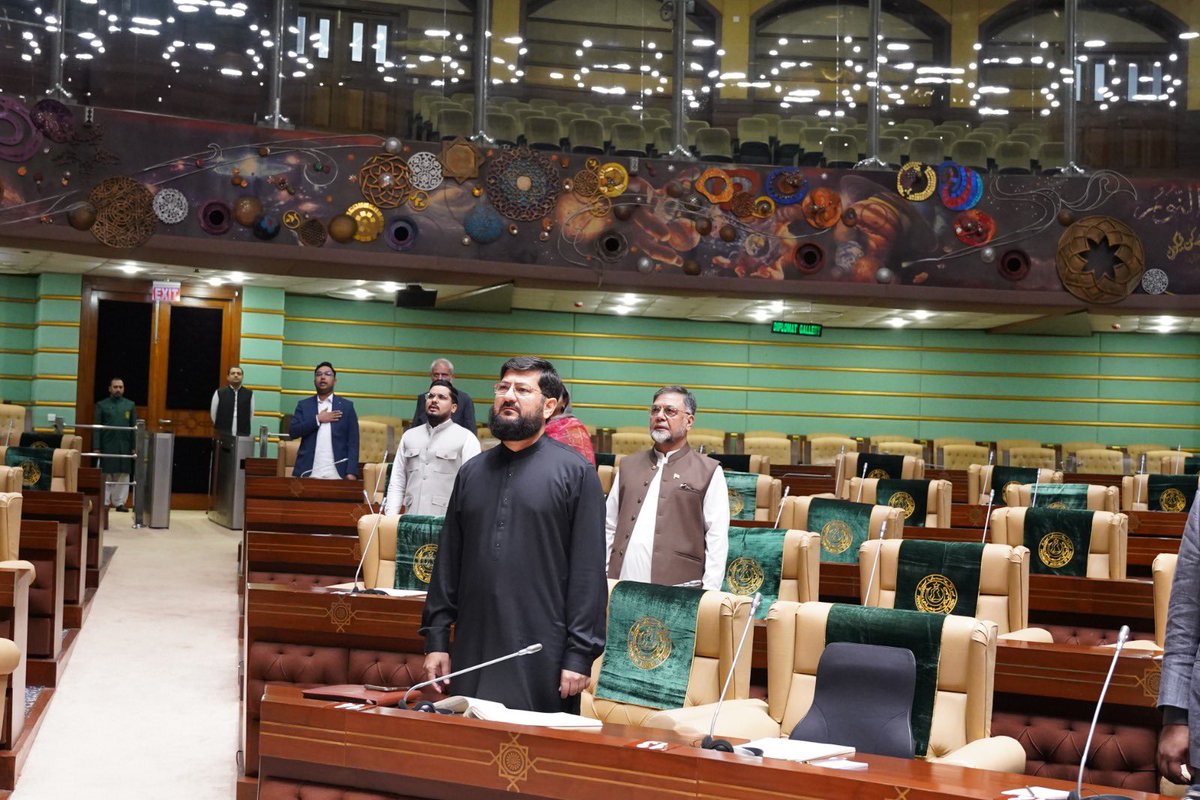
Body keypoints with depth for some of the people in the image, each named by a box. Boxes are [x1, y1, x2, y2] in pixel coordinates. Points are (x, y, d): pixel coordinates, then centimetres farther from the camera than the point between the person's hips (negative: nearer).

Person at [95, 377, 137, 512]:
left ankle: (119, 502, 9)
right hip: (107, 445, -1)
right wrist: (97, 447, -6)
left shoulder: (130, 405, 9)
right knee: (106, 475, 3)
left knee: (123, 475, 2)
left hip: (124, 446, 2)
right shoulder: (101, 405, 5)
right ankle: (104, 502, 8)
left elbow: (134, 427, 7)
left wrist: (134, 447, 0)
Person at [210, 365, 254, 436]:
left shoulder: (249, 394, 2)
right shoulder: (219, 393, 1)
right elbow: (213, 414, 9)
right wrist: (221, 427, 13)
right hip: (222, 436, 0)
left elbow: (251, 416, 8)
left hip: (243, 436, 0)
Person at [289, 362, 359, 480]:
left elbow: (353, 442, 3)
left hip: (336, 473, -1)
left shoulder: (346, 406, 8)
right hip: (309, 472, 1)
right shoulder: (303, 405, 12)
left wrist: (351, 472, -7)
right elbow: (293, 432, 0)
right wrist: (317, 419, -7)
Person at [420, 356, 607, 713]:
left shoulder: (575, 472, -3)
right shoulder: (472, 472, 12)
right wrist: (436, 640, 9)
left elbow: (589, 572, -6)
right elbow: (448, 561, 14)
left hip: (543, 660, -4)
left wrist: (580, 656, -10)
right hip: (473, 654, 4)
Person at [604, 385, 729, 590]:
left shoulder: (709, 472, 4)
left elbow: (717, 540, -1)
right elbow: (609, 527, 17)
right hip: (622, 587, 4)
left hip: (678, 590, -3)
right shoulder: (628, 465, 17)